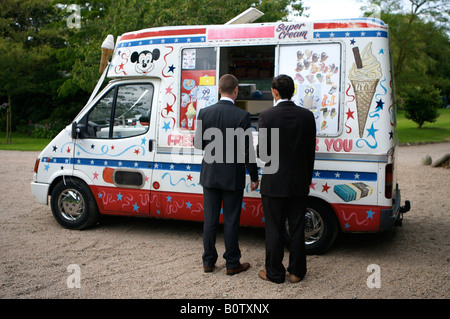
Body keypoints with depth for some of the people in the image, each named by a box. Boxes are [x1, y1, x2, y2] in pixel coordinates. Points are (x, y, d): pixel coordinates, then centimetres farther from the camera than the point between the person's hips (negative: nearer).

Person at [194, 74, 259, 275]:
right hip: (233, 177, -3)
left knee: (210, 219, 12)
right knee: (231, 221, 6)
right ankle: (232, 264, 17)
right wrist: (254, 177, -1)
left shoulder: (205, 113, -3)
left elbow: (198, 143, 3)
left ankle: (208, 262, 22)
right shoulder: (242, 116, -13)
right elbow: (247, 150, -11)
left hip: (210, 175, 3)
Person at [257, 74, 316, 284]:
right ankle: (297, 272, 23)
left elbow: (262, 151, -11)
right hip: (299, 183, 3)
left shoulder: (266, 116, -11)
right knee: (297, 228, 12)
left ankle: (275, 273, 18)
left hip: (273, 183, -3)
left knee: (274, 230, 7)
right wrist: (307, 179, 13)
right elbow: (311, 152, 3)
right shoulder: (307, 116, -2)